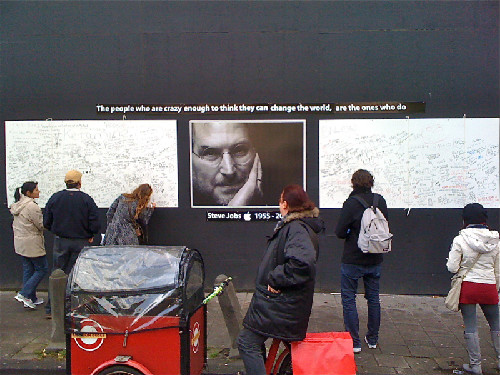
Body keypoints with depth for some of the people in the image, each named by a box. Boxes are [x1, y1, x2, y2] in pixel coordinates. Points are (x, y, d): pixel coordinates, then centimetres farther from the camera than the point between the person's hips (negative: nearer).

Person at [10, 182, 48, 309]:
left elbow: (15, 225, 18)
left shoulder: (18, 205, 11)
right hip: (32, 244, -10)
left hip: (20, 242, 10)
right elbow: (42, 225, -16)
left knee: (28, 269, 14)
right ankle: (24, 294, -3)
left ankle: (31, 298, 20)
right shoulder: (32, 206, -20)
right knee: (42, 269, 1)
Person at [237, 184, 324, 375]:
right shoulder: (295, 226, 12)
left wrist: (275, 280, -25)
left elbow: (301, 262, -38)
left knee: (247, 343, -4)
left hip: (278, 306, -10)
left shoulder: (296, 229, -21)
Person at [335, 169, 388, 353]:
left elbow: (340, 232, -14)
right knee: (373, 298, 17)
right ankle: (372, 339, 28)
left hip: (352, 260, -5)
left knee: (348, 299, 6)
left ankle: (354, 342, 9)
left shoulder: (351, 203, -16)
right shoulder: (380, 201, -2)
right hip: (375, 260, 5)